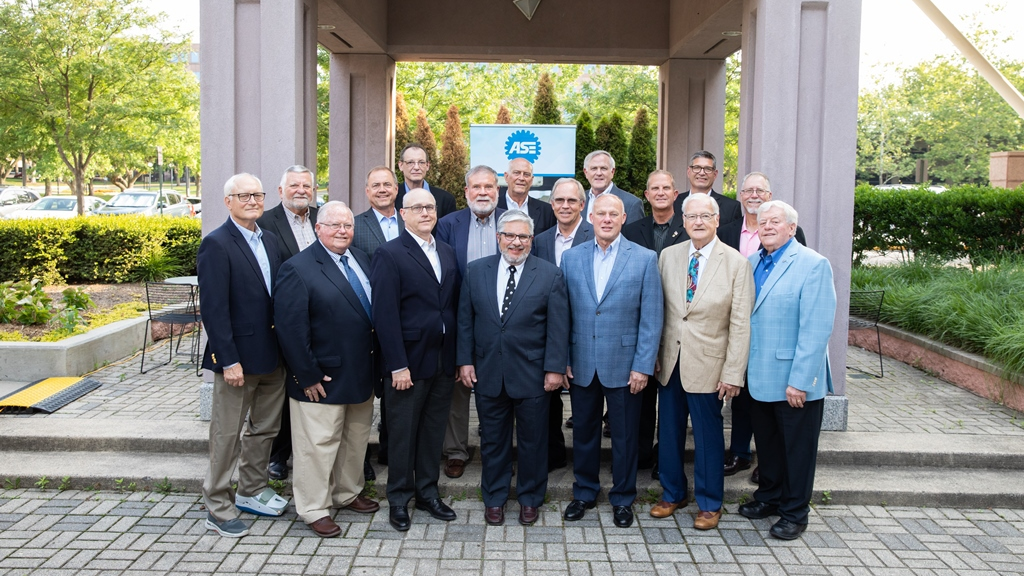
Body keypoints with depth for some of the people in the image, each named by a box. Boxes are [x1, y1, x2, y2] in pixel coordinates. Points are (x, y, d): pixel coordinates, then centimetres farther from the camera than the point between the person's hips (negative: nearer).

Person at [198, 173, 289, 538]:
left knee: (265, 427, 18)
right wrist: (229, 360, -20)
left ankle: (252, 492, 35)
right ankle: (218, 508, 19)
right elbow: (213, 308, -17)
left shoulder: (269, 240, 10)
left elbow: (279, 295, 11)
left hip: (273, 355, 8)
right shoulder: (216, 244, -12)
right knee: (227, 434, 5)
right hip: (239, 357, -7)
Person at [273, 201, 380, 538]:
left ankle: (347, 493, 38)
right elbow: (290, 328, -16)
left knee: (356, 440, 19)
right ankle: (314, 510, 18)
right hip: (324, 379, -7)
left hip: (362, 373, 7)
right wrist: (308, 376, -17)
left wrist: (377, 362, 8)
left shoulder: (362, 260, 9)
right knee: (318, 444, 3)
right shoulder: (298, 269, -13)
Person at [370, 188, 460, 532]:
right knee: (403, 433, 7)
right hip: (409, 362, -5)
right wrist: (398, 365, -17)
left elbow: (454, 304, 10)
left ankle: (427, 492, 29)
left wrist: (459, 356, 4)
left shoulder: (448, 254, 11)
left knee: (434, 430, 14)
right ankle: (399, 500, 22)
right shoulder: (390, 255, -8)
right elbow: (385, 314, -13)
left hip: (444, 361, 6)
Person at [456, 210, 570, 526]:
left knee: (532, 440, 11)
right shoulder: (476, 271, 4)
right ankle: (494, 498, 29)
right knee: (493, 440, 13)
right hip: (488, 372, 2)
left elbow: (558, 326, -5)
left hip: (532, 374, -1)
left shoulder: (550, 274, -3)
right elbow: (465, 320, 6)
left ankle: (530, 498, 29)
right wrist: (465, 361, 0)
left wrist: (554, 368, -9)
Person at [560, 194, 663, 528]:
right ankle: (584, 493, 31)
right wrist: (562, 360, 1)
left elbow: (651, 319, -5)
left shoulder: (645, 259, -3)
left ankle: (623, 499, 26)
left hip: (623, 365, -2)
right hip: (582, 363, 2)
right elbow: (562, 313, 5)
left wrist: (643, 366, -9)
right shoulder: (571, 258, 4)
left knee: (624, 435, 8)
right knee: (584, 431, 13)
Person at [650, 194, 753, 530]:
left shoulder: (736, 263, -7)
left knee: (708, 436, 8)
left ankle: (709, 504, 26)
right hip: (670, 361, 4)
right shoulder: (668, 256, 4)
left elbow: (740, 324, -9)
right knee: (669, 432, 14)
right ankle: (672, 493, 33)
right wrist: (653, 354, 2)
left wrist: (733, 374, -12)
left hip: (707, 364, -3)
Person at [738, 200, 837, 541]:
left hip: (795, 381, -6)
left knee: (797, 448, 9)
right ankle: (769, 497, 36)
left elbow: (816, 330, -17)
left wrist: (800, 381, -20)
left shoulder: (813, 265, -12)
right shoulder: (752, 263, 9)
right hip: (760, 377, 6)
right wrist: (741, 368, 4)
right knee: (766, 444, 19)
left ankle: (795, 513, 23)